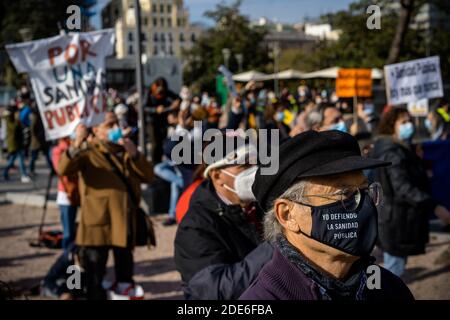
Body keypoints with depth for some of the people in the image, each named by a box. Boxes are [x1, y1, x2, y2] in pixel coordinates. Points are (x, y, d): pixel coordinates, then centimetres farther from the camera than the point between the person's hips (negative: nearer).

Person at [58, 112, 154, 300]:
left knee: (125, 274, 16)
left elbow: (148, 176, 4)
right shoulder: (89, 151, -1)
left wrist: (134, 155, -11)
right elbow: (63, 169, -20)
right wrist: (77, 144, -34)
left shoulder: (125, 149, 15)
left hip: (125, 224, 5)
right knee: (95, 278, -2)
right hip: (98, 224, -5)